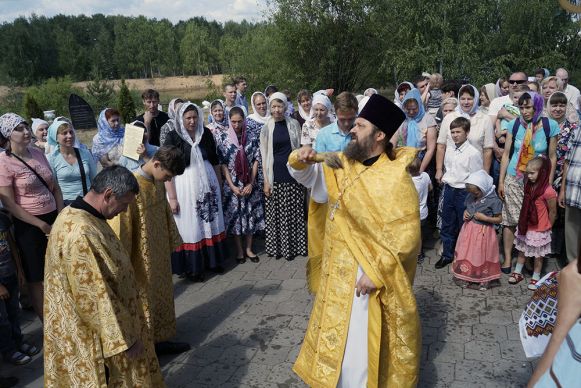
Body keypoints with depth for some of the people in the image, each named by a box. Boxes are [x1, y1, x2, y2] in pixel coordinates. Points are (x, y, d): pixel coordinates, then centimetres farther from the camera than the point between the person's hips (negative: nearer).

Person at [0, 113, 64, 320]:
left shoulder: (38, 153, 4)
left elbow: (55, 188, 10)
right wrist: (42, 225, -13)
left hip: (54, 218, 5)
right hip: (29, 225, -5)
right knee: (37, 277, 8)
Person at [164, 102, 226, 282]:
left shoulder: (206, 134, 1)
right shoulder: (173, 137, -9)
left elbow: (215, 161, 11)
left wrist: (219, 184, 14)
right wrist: (172, 197, -14)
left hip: (208, 185, 4)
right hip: (185, 188, -4)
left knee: (210, 223, 14)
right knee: (190, 226, 5)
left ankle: (212, 260, 31)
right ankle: (191, 267, 19)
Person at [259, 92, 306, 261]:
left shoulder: (294, 124, 3)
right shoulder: (266, 128, 0)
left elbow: (299, 147, 9)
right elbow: (264, 155, 0)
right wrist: (266, 181, -5)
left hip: (293, 174, 1)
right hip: (275, 176, -1)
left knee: (295, 211, 6)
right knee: (276, 213, 4)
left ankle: (295, 246, 21)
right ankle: (278, 247, 18)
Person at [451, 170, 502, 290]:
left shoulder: (493, 201, -18)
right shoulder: (471, 197, 0)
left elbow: (499, 219, -11)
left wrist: (484, 218, -23)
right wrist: (465, 212, -5)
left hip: (484, 232, -6)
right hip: (469, 229, 6)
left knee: (482, 256, 7)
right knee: (467, 253, 14)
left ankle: (484, 281, 26)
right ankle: (466, 278, 30)